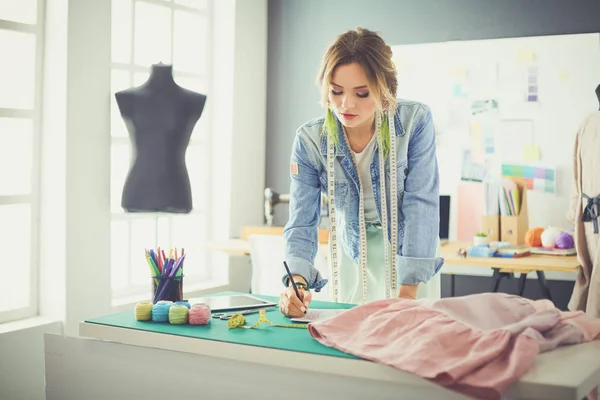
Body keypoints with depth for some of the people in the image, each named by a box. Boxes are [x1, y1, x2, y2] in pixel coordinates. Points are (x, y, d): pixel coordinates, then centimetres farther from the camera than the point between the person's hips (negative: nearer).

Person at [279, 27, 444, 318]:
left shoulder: (415, 122, -21)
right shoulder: (310, 140, -17)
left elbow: (421, 204, -22)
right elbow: (301, 225, -15)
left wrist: (407, 294, -28)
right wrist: (297, 281, -35)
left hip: (411, 251, -1)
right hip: (352, 258, 1)